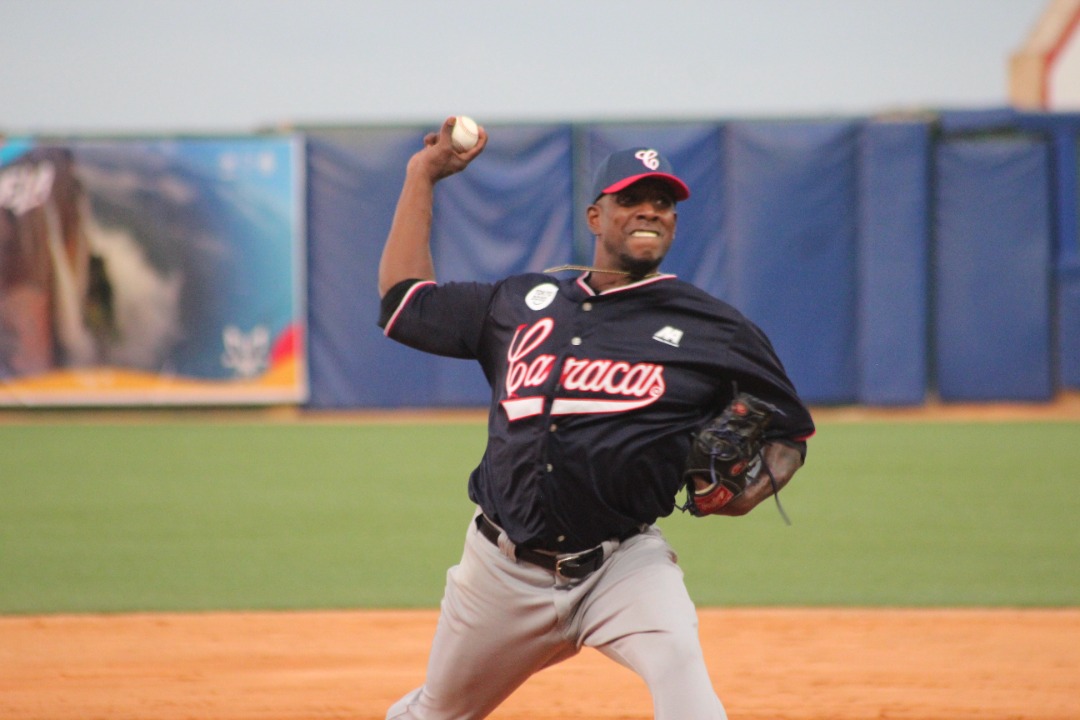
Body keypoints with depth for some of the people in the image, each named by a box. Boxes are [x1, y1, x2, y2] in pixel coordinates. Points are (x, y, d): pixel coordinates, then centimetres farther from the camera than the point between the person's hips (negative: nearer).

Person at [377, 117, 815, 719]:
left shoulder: (713, 329, 1)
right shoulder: (522, 301, 11)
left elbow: (790, 428, 10)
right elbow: (405, 300, 20)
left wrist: (750, 493, -11)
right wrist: (423, 174, 22)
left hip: (623, 562, -4)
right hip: (504, 569, 4)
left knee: (678, 664, -33)